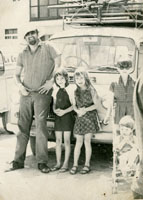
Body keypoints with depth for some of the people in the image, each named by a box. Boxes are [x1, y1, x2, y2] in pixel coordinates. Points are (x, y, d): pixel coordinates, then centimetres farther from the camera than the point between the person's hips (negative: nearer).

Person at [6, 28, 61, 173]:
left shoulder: (48, 49, 4)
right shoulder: (22, 55, 15)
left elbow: (58, 64, 2)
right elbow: (17, 74, 18)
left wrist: (51, 81, -5)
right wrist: (20, 86, -1)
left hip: (42, 94, -4)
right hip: (26, 94, 4)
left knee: (41, 126, -7)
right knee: (23, 127, 4)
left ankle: (42, 162, -3)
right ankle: (18, 161, 9)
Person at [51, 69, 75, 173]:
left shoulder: (70, 90, -7)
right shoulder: (56, 91, 9)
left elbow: (73, 105, -9)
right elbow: (54, 104, 13)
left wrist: (64, 111, -20)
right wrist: (55, 110, -8)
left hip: (67, 116, -5)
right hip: (58, 117, 5)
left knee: (66, 141, -2)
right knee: (58, 141, 8)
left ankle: (66, 164, 5)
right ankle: (58, 163, 16)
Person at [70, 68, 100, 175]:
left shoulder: (91, 90, -3)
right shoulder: (76, 92, 8)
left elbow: (96, 105, -4)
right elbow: (74, 105, 9)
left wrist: (86, 109, -17)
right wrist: (78, 110, -12)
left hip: (90, 117, -3)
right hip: (79, 117, 3)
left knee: (87, 141, -3)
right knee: (79, 142, 3)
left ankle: (87, 165, 7)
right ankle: (75, 164, 7)